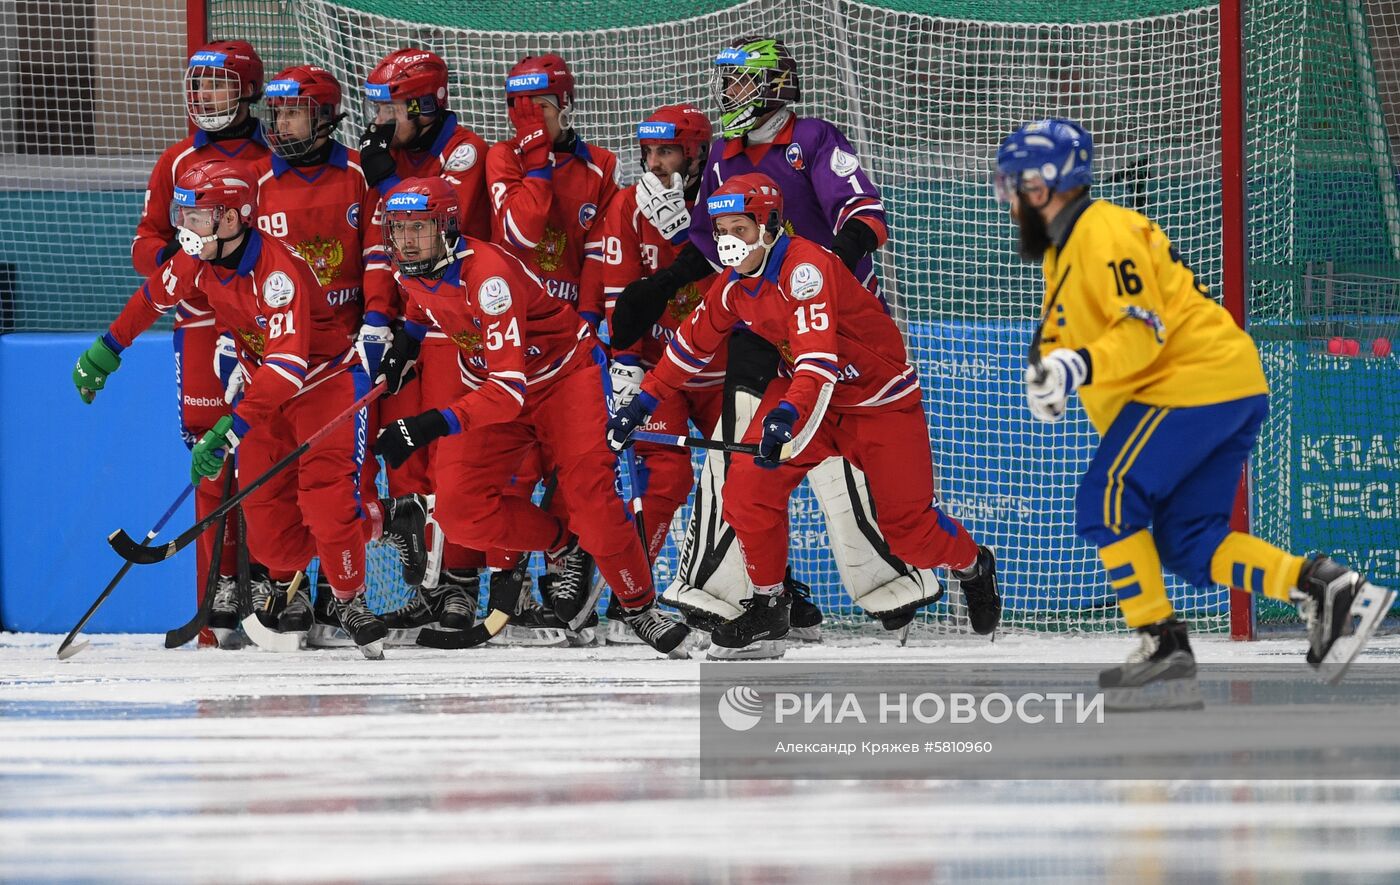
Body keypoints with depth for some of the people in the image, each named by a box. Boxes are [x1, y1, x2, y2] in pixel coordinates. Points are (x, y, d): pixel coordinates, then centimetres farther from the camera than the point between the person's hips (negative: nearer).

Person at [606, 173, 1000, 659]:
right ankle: (767, 607, 0)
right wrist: (643, 403, 9)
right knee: (749, 484, -14)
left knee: (907, 525, -5)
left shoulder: (806, 266, -30)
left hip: (882, 399, -7)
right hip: (807, 392, 7)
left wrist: (787, 416, -54)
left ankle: (974, 568, 29)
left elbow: (818, 354, -41)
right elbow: (692, 343, 11)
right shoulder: (734, 285, -4)